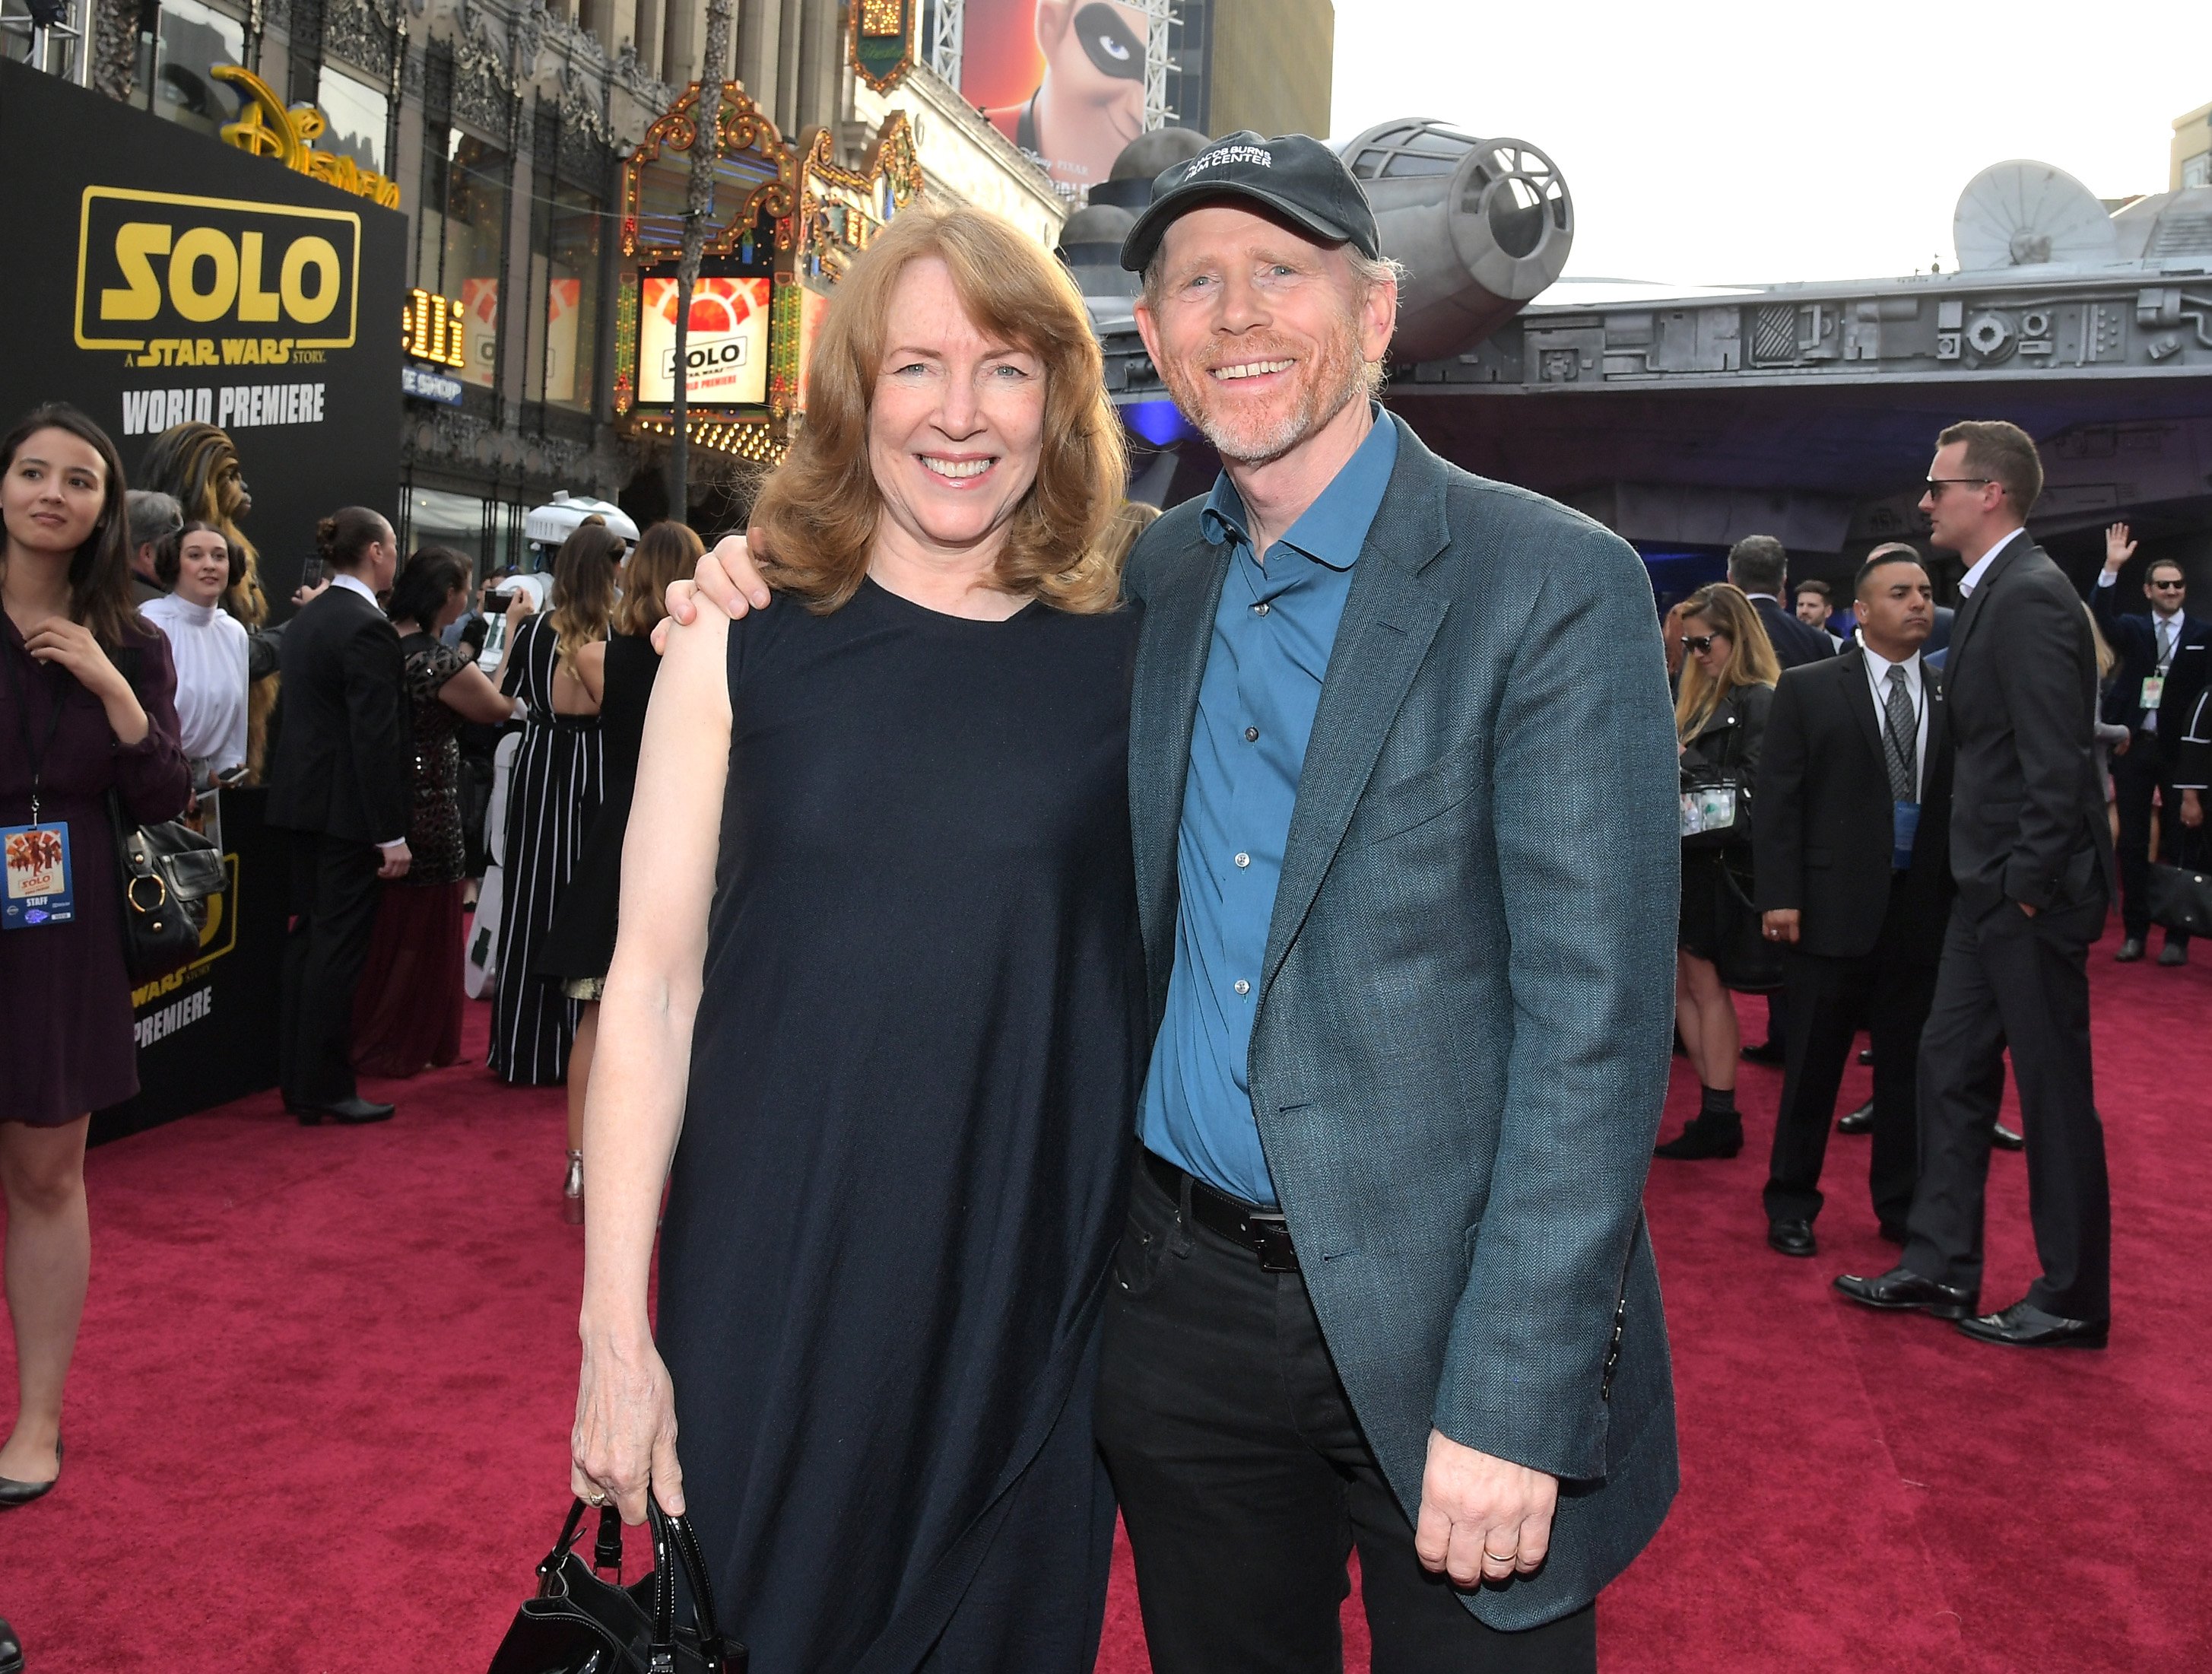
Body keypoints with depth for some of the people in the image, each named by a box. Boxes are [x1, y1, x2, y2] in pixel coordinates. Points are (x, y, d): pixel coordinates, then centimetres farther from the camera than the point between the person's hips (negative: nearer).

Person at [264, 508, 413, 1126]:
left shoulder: (307, 618, 12)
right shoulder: (367, 627, -16)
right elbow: (376, 737, -20)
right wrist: (391, 834, -19)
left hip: (303, 797, 9)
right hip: (347, 807, -9)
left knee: (308, 936, 14)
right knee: (340, 945, -3)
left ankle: (297, 1080, 22)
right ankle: (326, 1090, 4)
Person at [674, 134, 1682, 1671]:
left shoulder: (1553, 588, -12)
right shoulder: (1152, 581, 5)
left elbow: (1597, 1020, -15)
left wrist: (1516, 1408, -18)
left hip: (1441, 1317, -4)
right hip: (1186, 1299, 5)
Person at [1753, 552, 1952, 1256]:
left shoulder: (1952, 694, 6)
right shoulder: (1808, 689, 0)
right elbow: (1777, 797, -3)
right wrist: (1779, 894, -10)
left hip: (1924, 910, 2)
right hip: (1835, 906, -2)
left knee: (1908, 1066, 11)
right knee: (1814, 1064, 7)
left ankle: (1900, 1204, 26)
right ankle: (1791, 1201, 21)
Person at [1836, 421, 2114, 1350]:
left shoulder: (2030, 594, -17)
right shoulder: (1994, 591, 12)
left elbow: (2057, 759, -22)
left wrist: (2030, 886, -19)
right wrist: (1994, 883, 12)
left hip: (2031, 890, -9)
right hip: (1990, 887, 10)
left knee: (2054, 1089, 3)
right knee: (1950, 1065, 14)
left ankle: (2073, 1299, 17)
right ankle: (1941, 1265, 25)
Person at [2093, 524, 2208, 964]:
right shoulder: (2132, 627, 5)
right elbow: (2100, 618, -15)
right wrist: (2112, 568, -25)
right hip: (2134, 746, 2)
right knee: (2132, 843, 7)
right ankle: (2134, 931, 17)